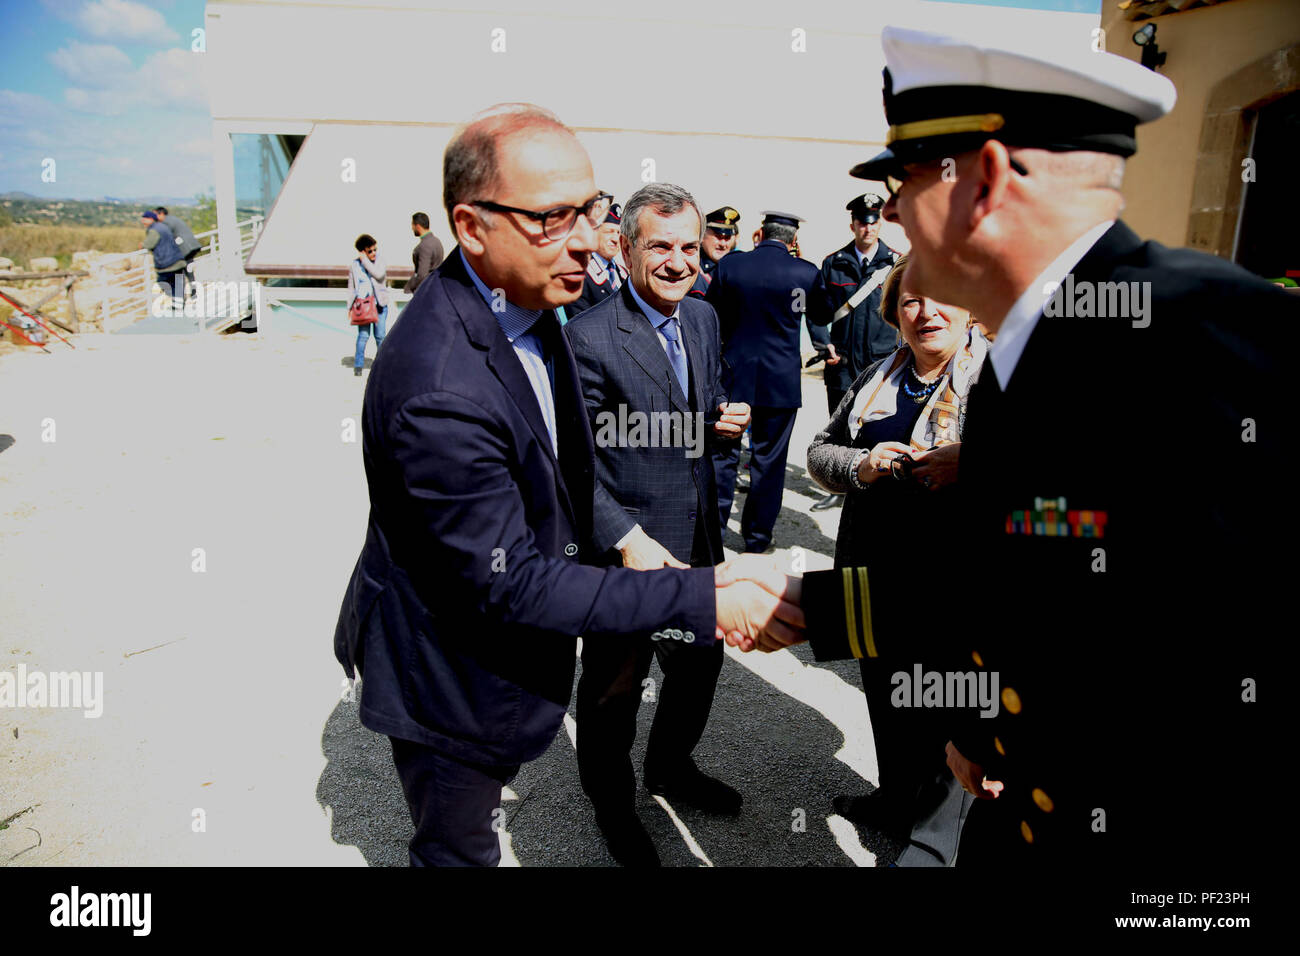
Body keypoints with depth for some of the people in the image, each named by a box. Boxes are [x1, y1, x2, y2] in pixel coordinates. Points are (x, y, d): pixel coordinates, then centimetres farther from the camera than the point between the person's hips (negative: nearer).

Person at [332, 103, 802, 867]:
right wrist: (702, 599, -32)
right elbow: (512, 585, -31)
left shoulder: (522, 298, -6)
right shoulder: (439, 392, -38)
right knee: (459, 846, 19)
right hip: (451, 676, -8)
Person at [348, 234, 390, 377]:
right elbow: (351, 287, 10)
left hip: (380, 304, 1)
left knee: (380, 335, 4)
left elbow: (379, 274, -19)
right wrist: (351, 306, 6)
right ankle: (358, 365, 0)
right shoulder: (354, 266, 4)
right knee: (363, 335, -8)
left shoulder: (380, 263, 3)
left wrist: (364, 260, -13)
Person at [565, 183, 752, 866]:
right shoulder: (589, 337, -19)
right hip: (625, 551, -7)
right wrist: (626, 540, -30)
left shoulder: (704, 317, 4)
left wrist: (726, 418, -6)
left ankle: (670, 768, 53)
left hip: (698, 542, 8)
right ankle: (611, 804, 41)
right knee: (614, 689, 13)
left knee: (700, 662, 25)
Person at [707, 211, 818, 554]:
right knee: (768, 459, 9)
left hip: (732, 375, 1)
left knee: (723, 452, 12)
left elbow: (710, 317, 3)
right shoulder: (806, 272, -8)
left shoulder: (729, 265, -5)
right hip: (781, 380, -1)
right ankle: (758, 535, 20)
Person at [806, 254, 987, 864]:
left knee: (938, 713, 12)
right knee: (884, 693, 23)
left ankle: (937, 828, 38)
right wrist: (860, 466, -11)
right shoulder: (877, 378, 7)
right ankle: (895, 797, 48)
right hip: (873, 568, 6)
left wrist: (968, 465, -33)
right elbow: (819, 452, 10)